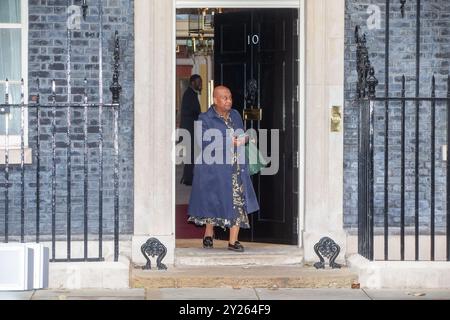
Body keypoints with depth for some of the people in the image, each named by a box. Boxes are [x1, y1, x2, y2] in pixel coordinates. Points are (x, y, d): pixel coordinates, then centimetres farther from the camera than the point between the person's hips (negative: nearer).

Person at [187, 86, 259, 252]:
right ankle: (208, 235, 27)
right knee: (213, 201, 5)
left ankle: (233, 241, 1)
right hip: (214, 168, -4)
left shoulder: (235, 115, 12)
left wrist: (244, 139, -2)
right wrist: (226, 142, -23)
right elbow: (204, 142, -16)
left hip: (236, 167, 5)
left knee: (238, 202, -4)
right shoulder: (205, 119, -6)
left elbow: (243, 135, 22)